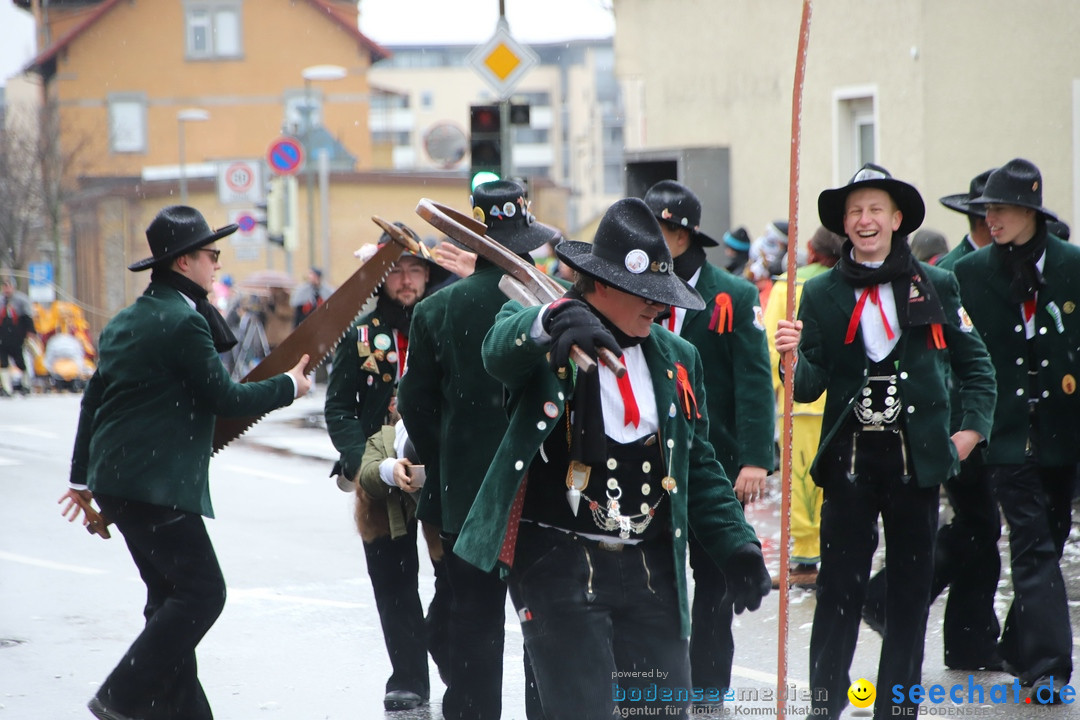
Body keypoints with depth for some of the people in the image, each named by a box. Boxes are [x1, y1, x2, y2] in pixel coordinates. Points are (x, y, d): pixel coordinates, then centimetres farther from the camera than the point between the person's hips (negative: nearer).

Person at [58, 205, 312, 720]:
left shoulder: (125, 322, 16)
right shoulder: (184, 322, -14)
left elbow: (94, 399, 21)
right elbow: (223, 397, -12)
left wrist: (83, 477, 29)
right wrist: (289, 385, 3)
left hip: (117, 480, 10)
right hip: (156, 484, -10)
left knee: (172, 595, 13)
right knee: (201, 591, -9)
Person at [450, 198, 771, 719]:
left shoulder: (677, 360, 15)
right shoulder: (540, 340, -4)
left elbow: (699, 466, 21)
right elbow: (501, 350, -29)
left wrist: (735, 544, 11)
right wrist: (556, 320, -51)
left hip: (652, 571, 5)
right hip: (559, 563, -5)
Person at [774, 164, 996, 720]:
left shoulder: (936, 286, 5)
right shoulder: (821, 293, 6)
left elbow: (974, 363, 13)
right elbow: (811, 386, 1)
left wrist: (973, 428, 2)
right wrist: (794, 358, -20)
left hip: (916, 456, 1)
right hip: (849, 458, 0)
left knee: (910, 590, 5)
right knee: (839, 589, -2)